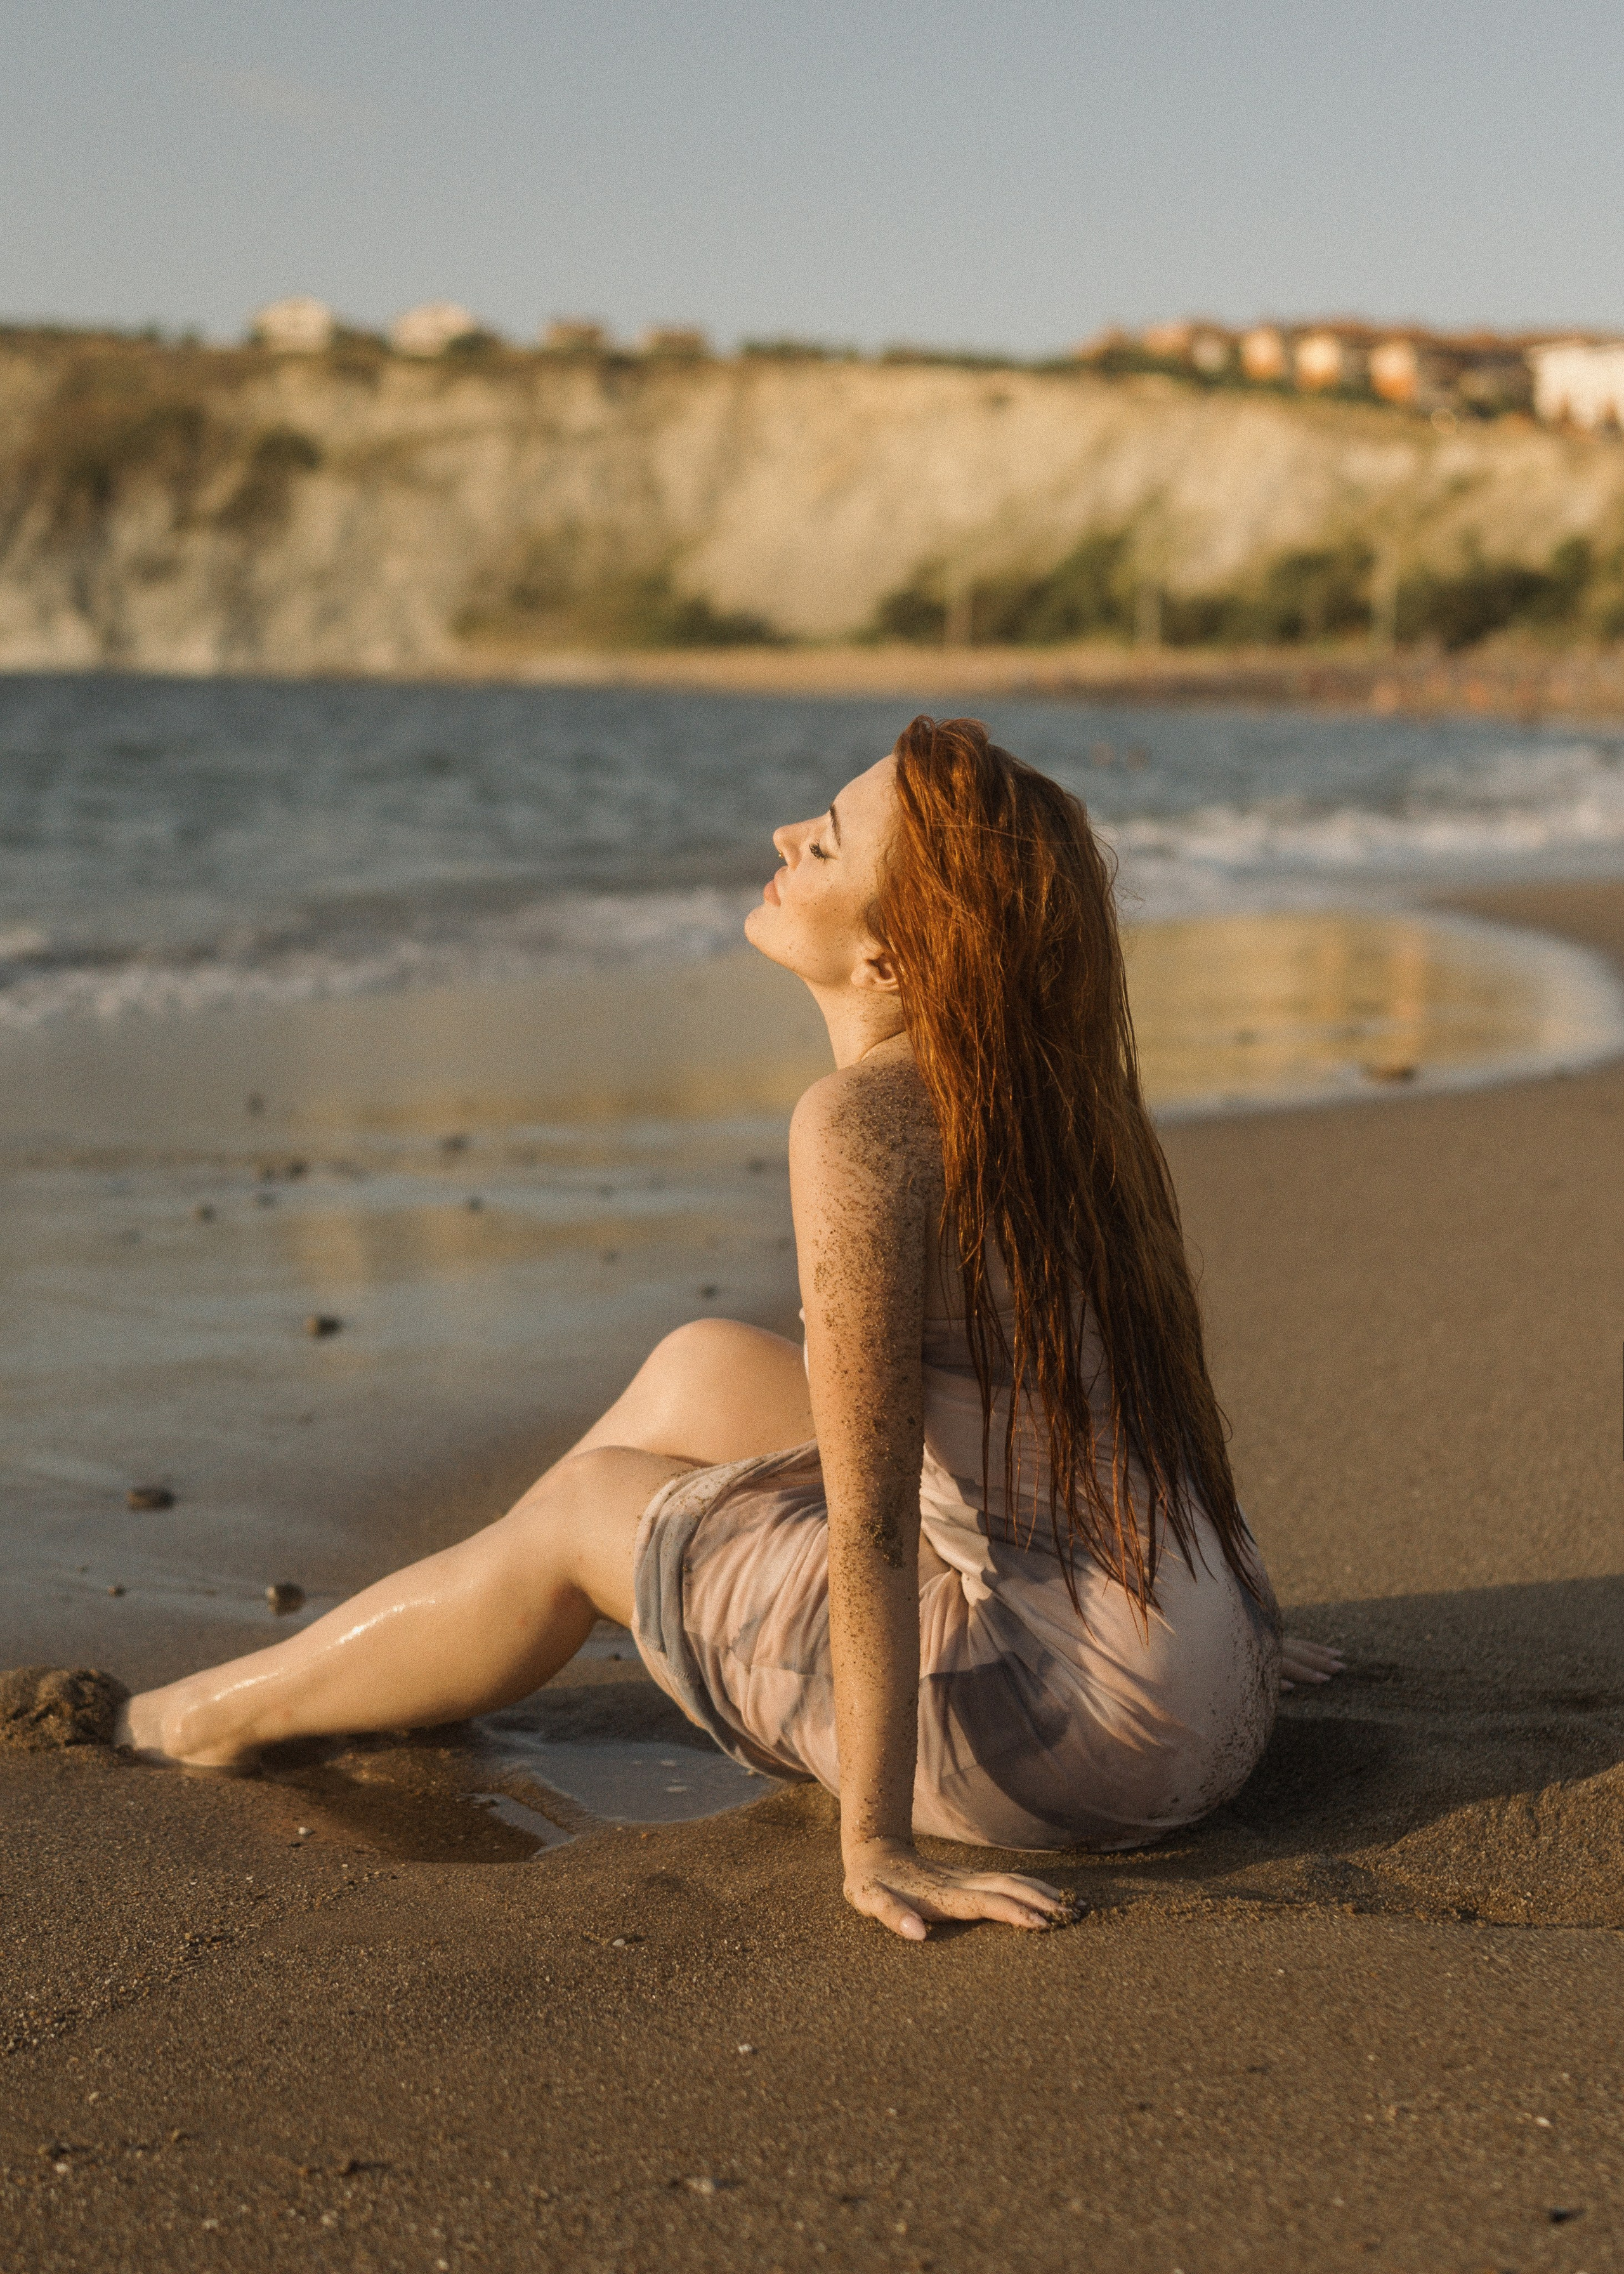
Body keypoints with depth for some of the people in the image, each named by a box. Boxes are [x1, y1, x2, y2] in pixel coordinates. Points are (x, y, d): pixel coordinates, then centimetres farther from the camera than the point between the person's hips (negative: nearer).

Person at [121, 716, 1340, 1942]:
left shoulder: (868, 1120, -22)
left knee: (580, 1513, 10)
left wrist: (874, 1839, -19)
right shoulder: (1051, 1084, 5)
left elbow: (870, 1522, -23)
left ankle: (222, 1713, 36)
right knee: (702, 1367, 18)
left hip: (1084, 1743, -8)